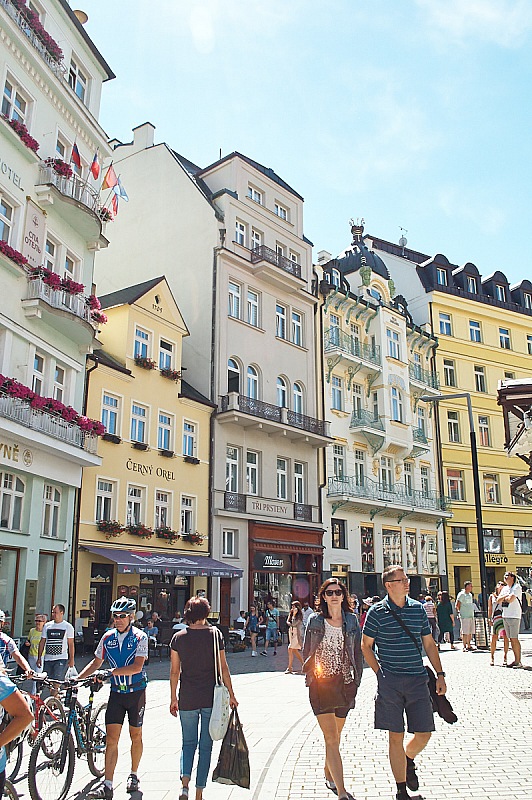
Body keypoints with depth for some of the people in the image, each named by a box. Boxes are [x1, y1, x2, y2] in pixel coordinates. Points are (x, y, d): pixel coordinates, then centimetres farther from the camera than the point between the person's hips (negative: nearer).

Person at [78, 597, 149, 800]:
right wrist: (77, 679, -3)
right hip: (116, 692, 3)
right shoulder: (108, 637, 1)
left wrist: (111, 672, -31)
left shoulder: (139, 637, -12)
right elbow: (96, 662, 9)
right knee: (111, 738, -3)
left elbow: (137, 667, -22)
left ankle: (134, 775, 28)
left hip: (136, 692, -3)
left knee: (135, 736, 10)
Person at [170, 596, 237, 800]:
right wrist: (231, 694, 5)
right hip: (211, 698, -1)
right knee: (206, 745, 11)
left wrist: (173, 698, 10)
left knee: (188, 743, 15)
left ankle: (185, 783, -5)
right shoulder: (215, 634, -4)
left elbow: (174, 671, 1)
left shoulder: (178, 637, -2)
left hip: (188, 699, 1)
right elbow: (223, 667, -3)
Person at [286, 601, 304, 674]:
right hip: (291, 631, 8)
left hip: (297, 633, -8)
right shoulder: (291, 613, 12)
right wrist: (292, 624, -6)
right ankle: (303, 664, 25)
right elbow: (288, 622, 10)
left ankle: (289, 668, -9)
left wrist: (294, 614, -12)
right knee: (294, 650, 12)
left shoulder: (299, 615, -10)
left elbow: (294, 623, -17)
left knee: (290, 649, -13)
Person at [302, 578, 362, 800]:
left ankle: (329, 776, 38)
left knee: (335, 736, 16)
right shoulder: (315, 621, 0)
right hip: (320, 684, -2)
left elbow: (357, 652, 9)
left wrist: (356, 680, 5)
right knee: (331, 737, -8)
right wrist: (311, 676, -1)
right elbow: (306, 653, 6)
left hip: (345, 684, 2)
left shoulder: (352, 620, 4)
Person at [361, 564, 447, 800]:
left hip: (418, 680, 3)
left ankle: (408, 759, 36)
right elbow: (365, 646, 4)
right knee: (396, 736, 4)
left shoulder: (418, 608, 6)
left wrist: (440, 674, 8)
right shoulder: (377, 612, -4)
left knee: (423, 735, 4)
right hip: (390, 682, -3)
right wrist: (380, 673, -3)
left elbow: (429, 644, 14)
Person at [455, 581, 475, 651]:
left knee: (470, 632, 8)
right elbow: (457, 605, -9)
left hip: (471, 616, 8)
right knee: (465, 633, -7)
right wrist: (460, 612, -4)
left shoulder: (470, 595, 17)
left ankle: (469, 646, 15)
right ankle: (464, 647, -4)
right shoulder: (461, 594, -8)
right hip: (465, 617, -8)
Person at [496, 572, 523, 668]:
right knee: (511, 639, 7)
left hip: (514, 616, -7)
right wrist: (506, 596, -5)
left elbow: (511, 599, -17)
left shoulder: (517, 587, -4)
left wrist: (503, 598, 2)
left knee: (514, 639, -8)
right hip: (505, 616, 7)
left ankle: (518, 661, -4)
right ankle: (516, 660, 11)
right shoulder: (504, 588, 18)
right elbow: (498, 600, 10)